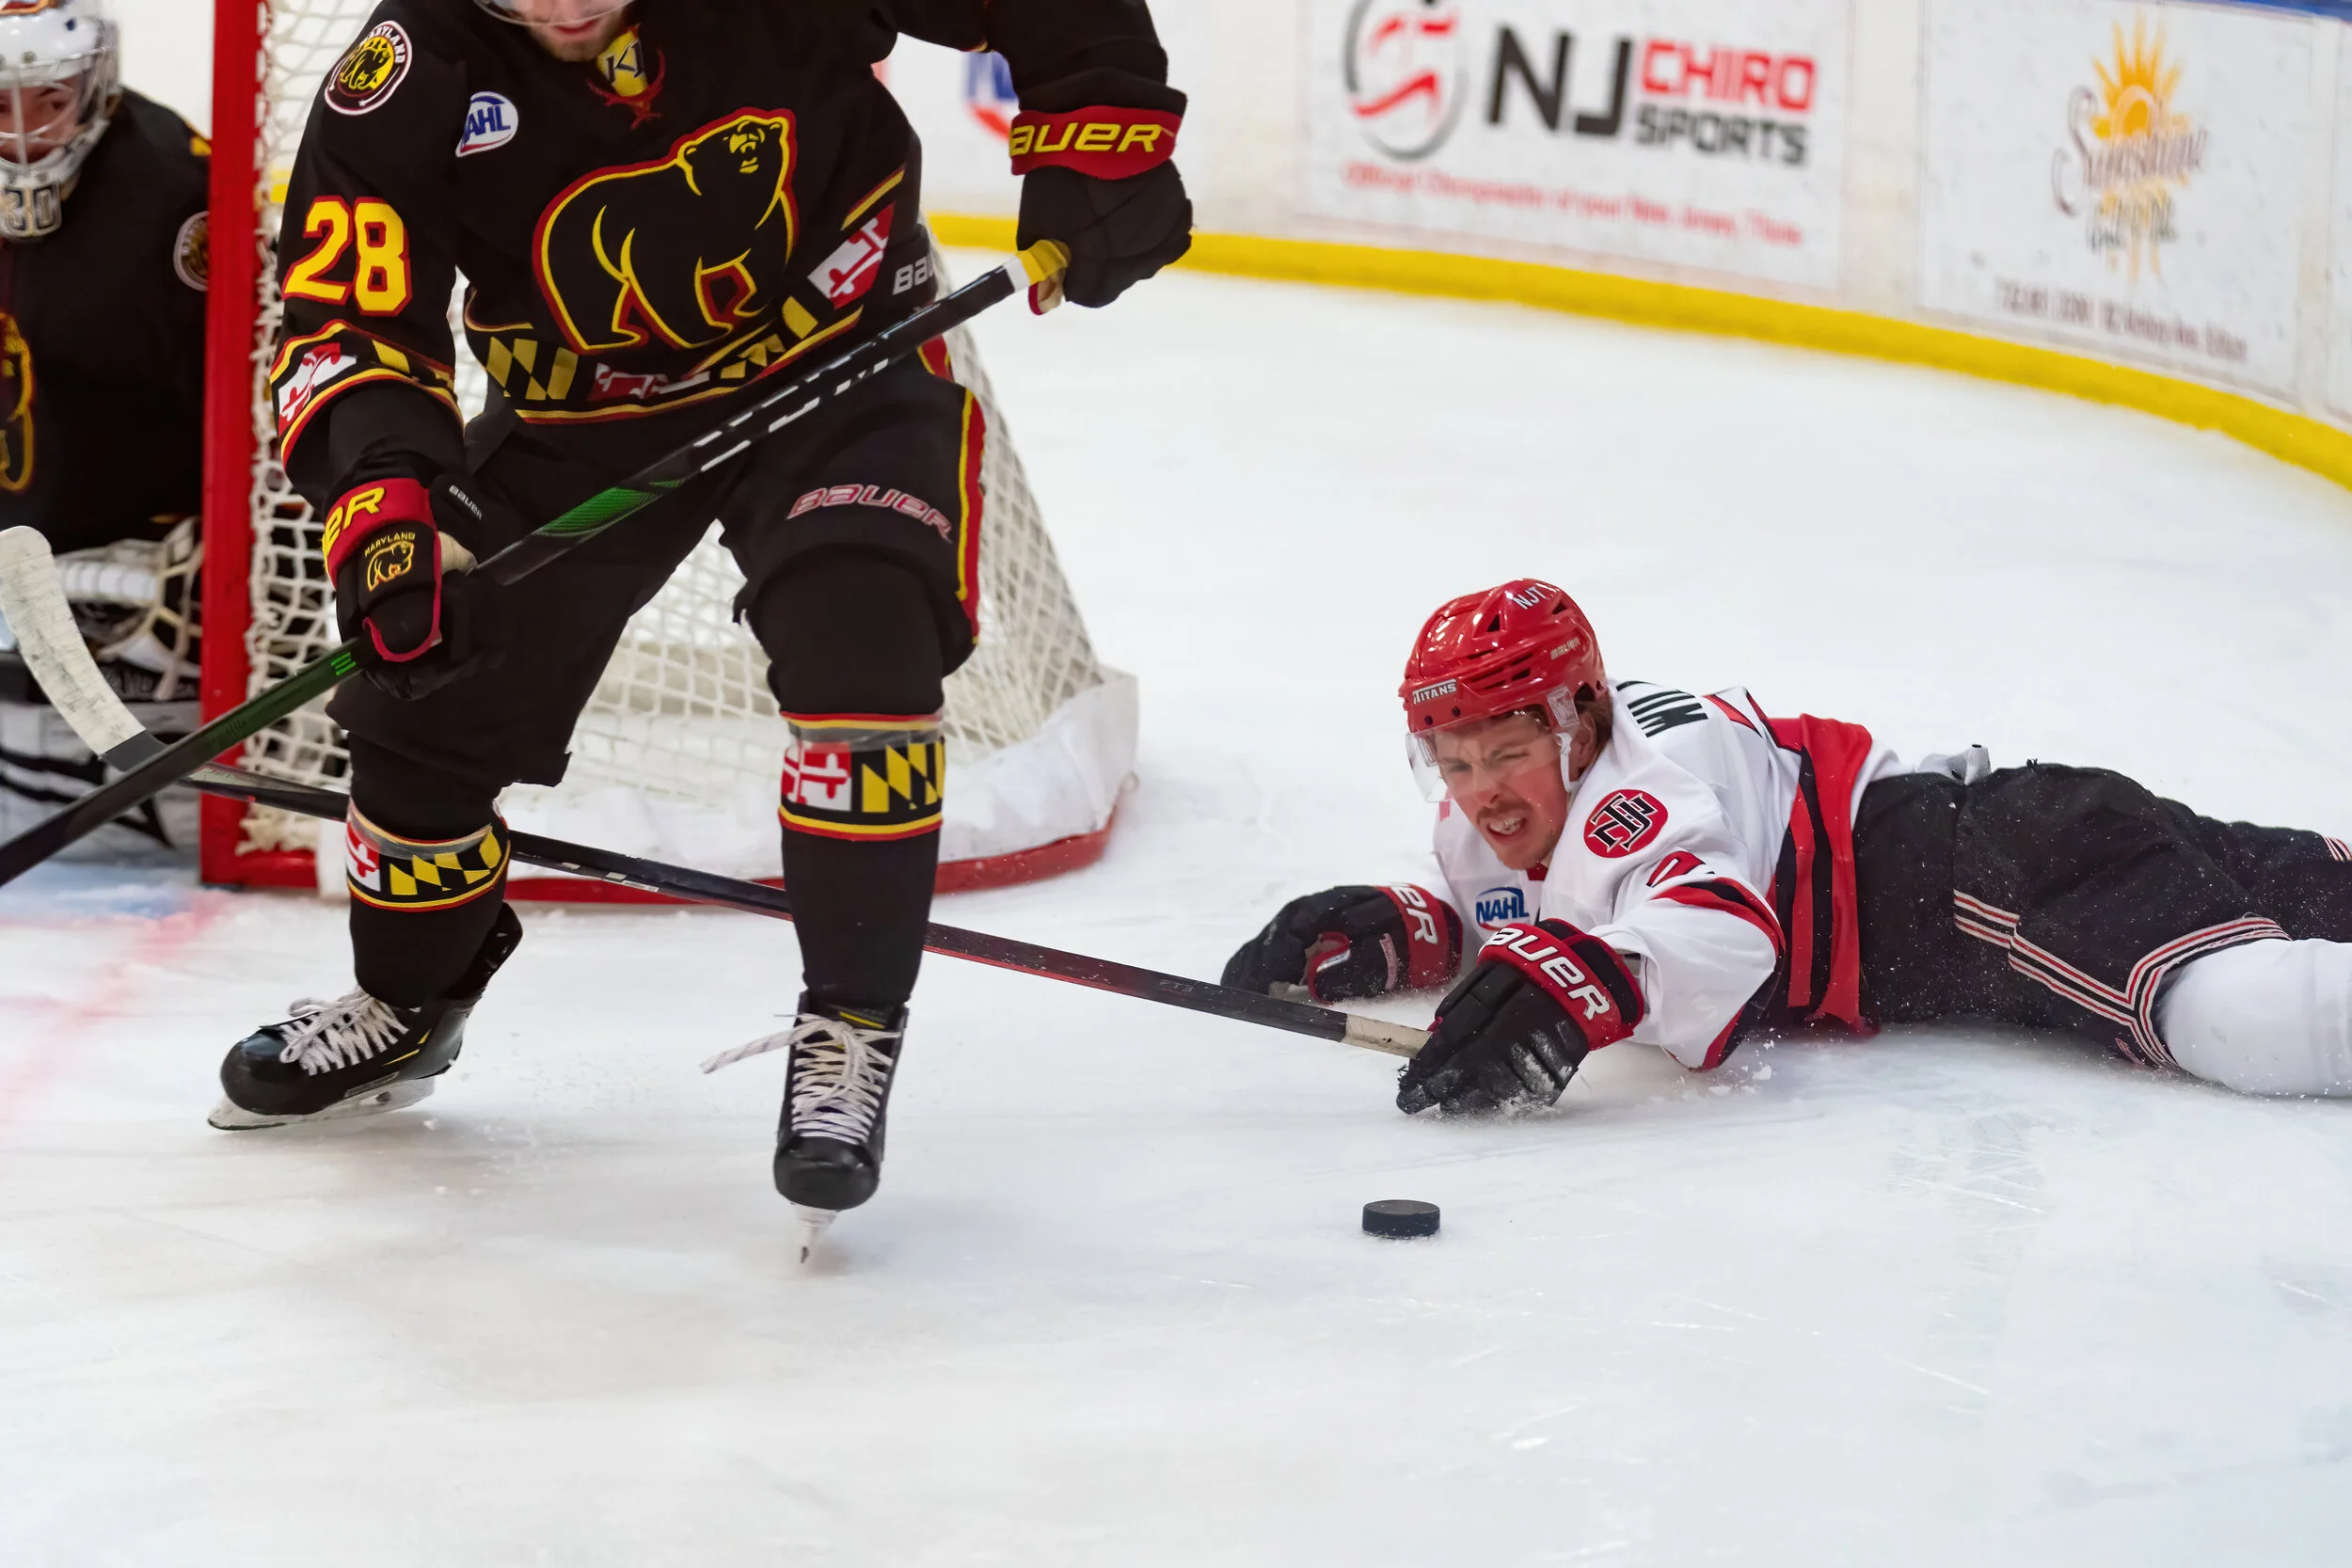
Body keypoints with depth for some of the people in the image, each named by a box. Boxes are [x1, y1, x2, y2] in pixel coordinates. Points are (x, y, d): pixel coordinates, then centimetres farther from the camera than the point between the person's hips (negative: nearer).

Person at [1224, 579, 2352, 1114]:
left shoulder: (1636, 790, -22)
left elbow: (1717, 929, -40)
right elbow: (1500, 916, 28)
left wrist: (1565, 993, -55)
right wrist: (1389, 936, 7)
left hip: (1982, 866, -10)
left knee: (2249, 1019, -30)